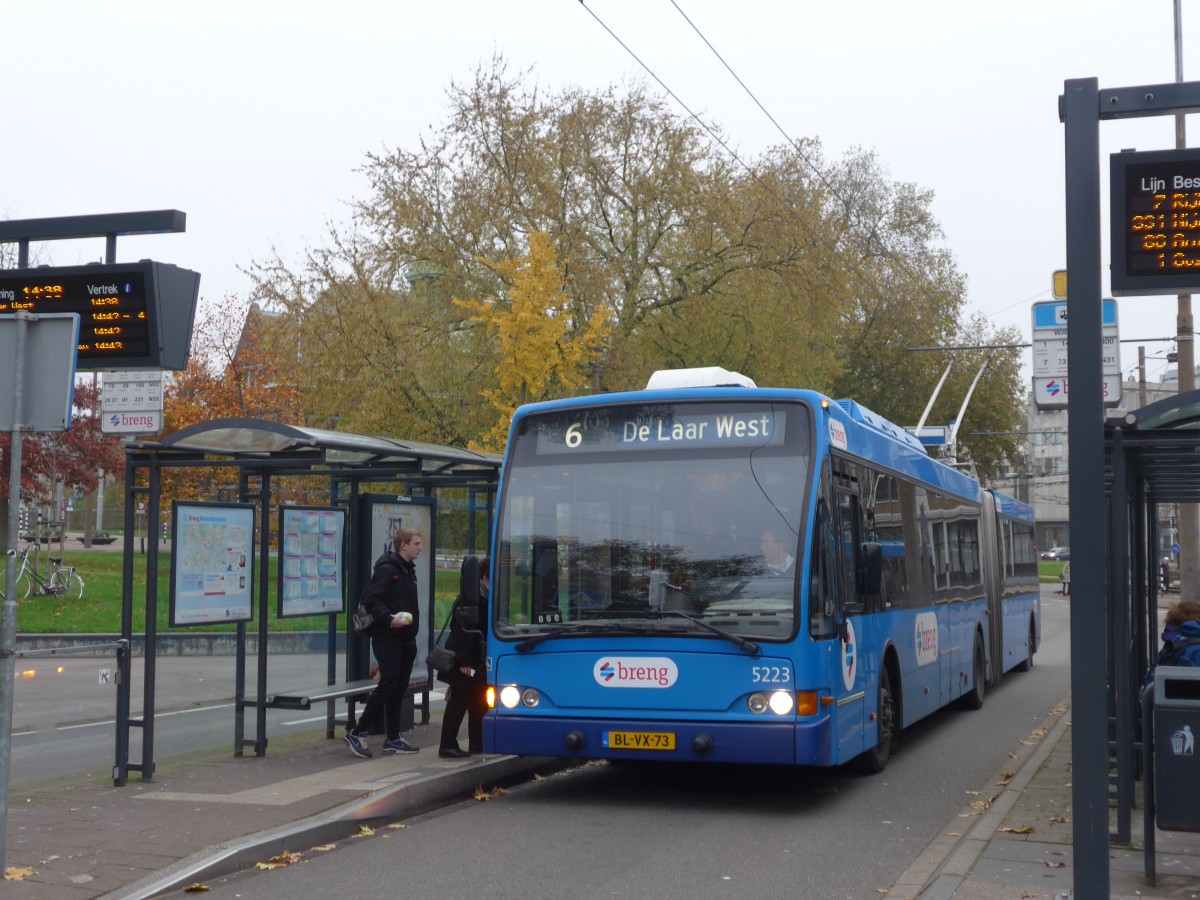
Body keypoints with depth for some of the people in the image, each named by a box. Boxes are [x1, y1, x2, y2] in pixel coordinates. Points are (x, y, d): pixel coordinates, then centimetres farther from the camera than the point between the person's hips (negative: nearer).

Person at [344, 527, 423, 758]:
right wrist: (389, 618, -29)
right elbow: (370, 598, -19)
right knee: (389, 683, -12)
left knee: (399, 687, 10)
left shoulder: (408, 570, 17)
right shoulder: (387, 569, -12)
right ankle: (356, 732, -3)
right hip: (387, 638, -9)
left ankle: (393, 739, 16)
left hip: (405, 639, 9)